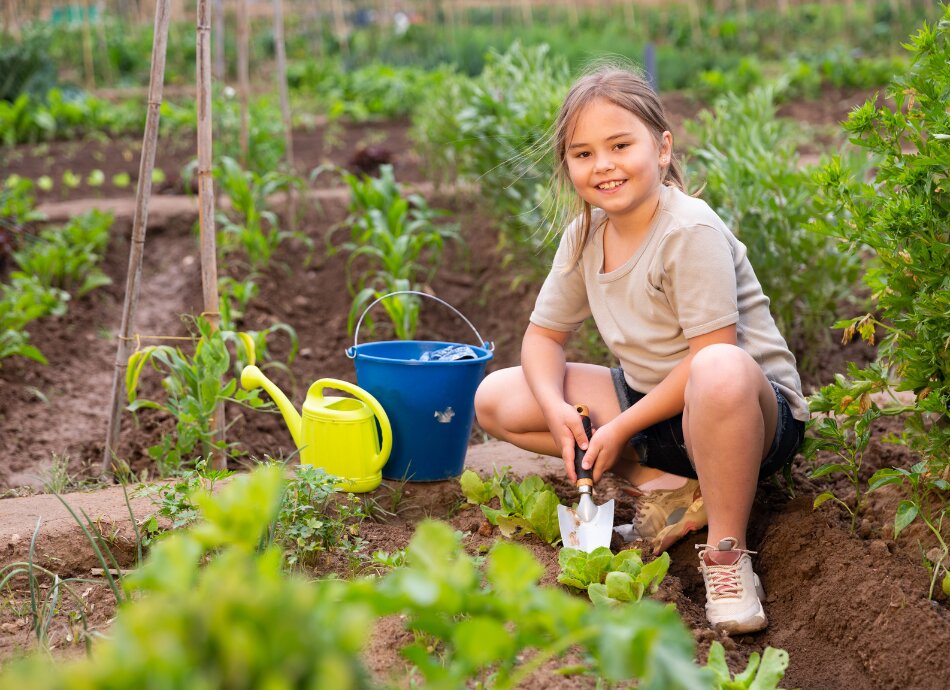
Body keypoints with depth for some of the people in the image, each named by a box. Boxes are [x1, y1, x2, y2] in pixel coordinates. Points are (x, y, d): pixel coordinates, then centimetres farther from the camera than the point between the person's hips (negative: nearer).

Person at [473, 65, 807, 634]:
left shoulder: (691, 230, -21)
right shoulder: (584, 236, 0)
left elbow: (711, 353, -25)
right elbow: (544, 335, 7)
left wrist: (622, 427, -21)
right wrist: (556, 406, -14)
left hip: (758, 409, -7)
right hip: (648, 405, 8)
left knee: (719, 373, -45)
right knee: (496, 400, -1)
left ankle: (727, 550, -22)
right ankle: (663, 488, -3)